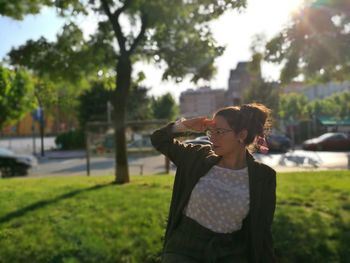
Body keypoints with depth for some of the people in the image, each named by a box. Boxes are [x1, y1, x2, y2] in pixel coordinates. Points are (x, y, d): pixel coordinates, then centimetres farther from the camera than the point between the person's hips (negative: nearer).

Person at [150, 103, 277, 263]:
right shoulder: (199, 157, -3)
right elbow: (159, 140, 6)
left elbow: (262, 230, 0)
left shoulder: (262, 176, -6)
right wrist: (186, 125, -9)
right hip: (185, 247, 1)